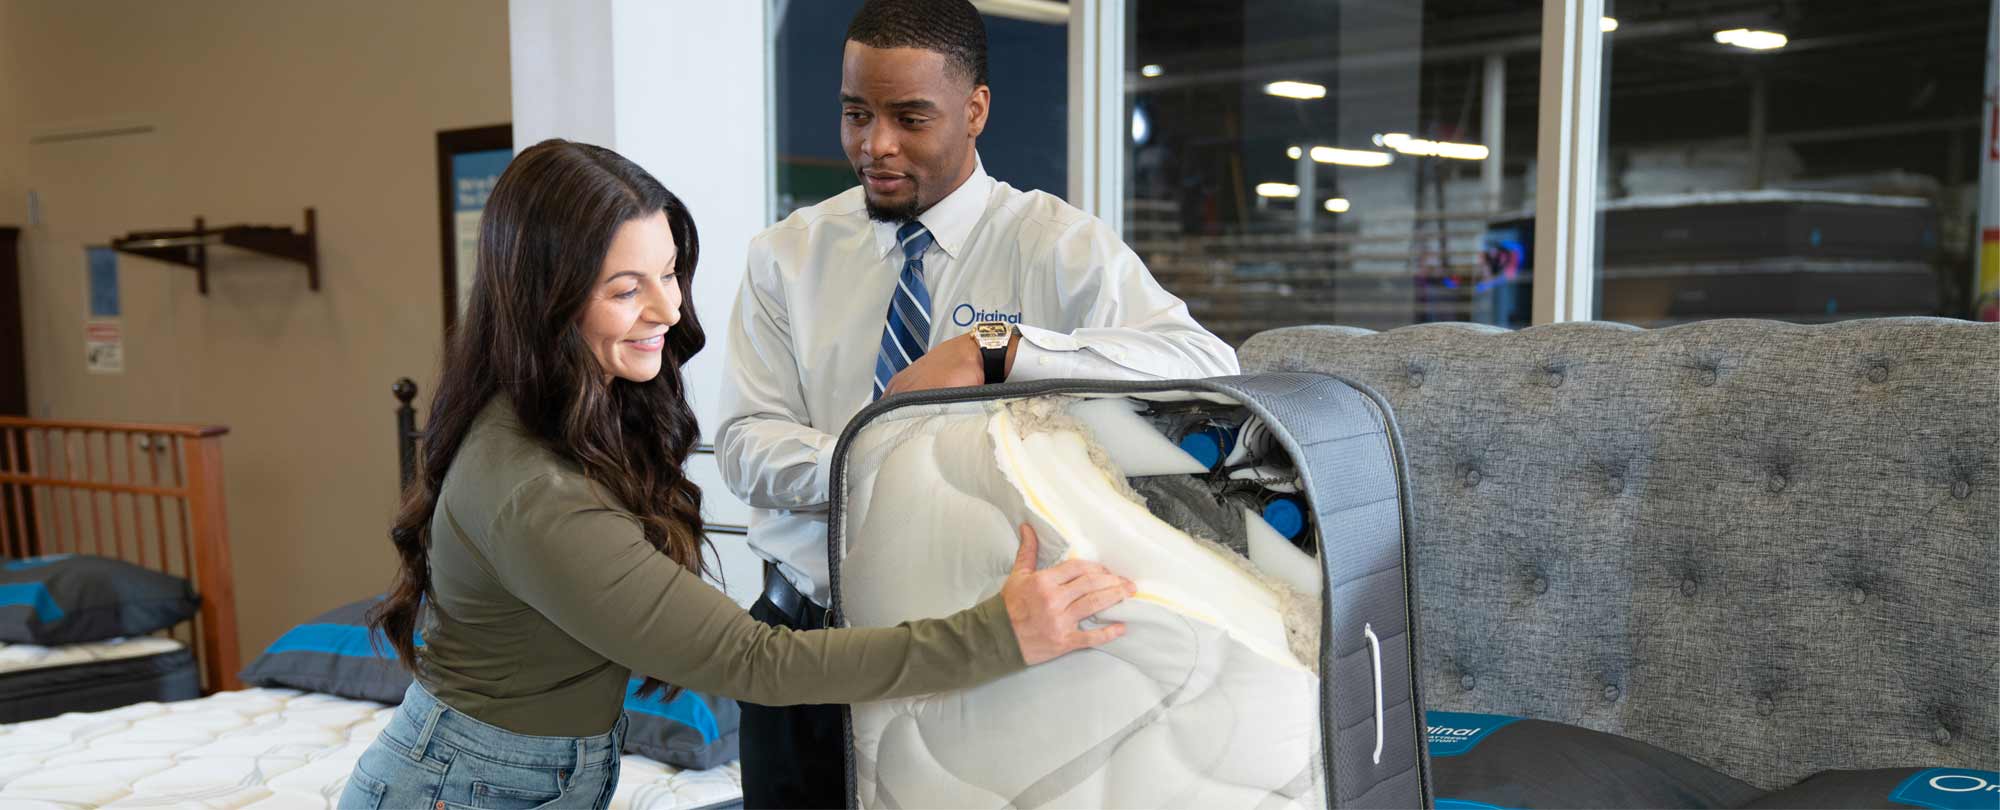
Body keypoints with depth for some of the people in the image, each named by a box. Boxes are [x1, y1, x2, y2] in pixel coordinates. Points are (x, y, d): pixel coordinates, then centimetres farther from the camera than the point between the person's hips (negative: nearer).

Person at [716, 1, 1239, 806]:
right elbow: (746, 444, -5)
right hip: (807, 635, 3)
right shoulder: (788, 254, 3)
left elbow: (1209, 365, -24)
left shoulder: (1057, 245, -8)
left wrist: (992, 347, -32)